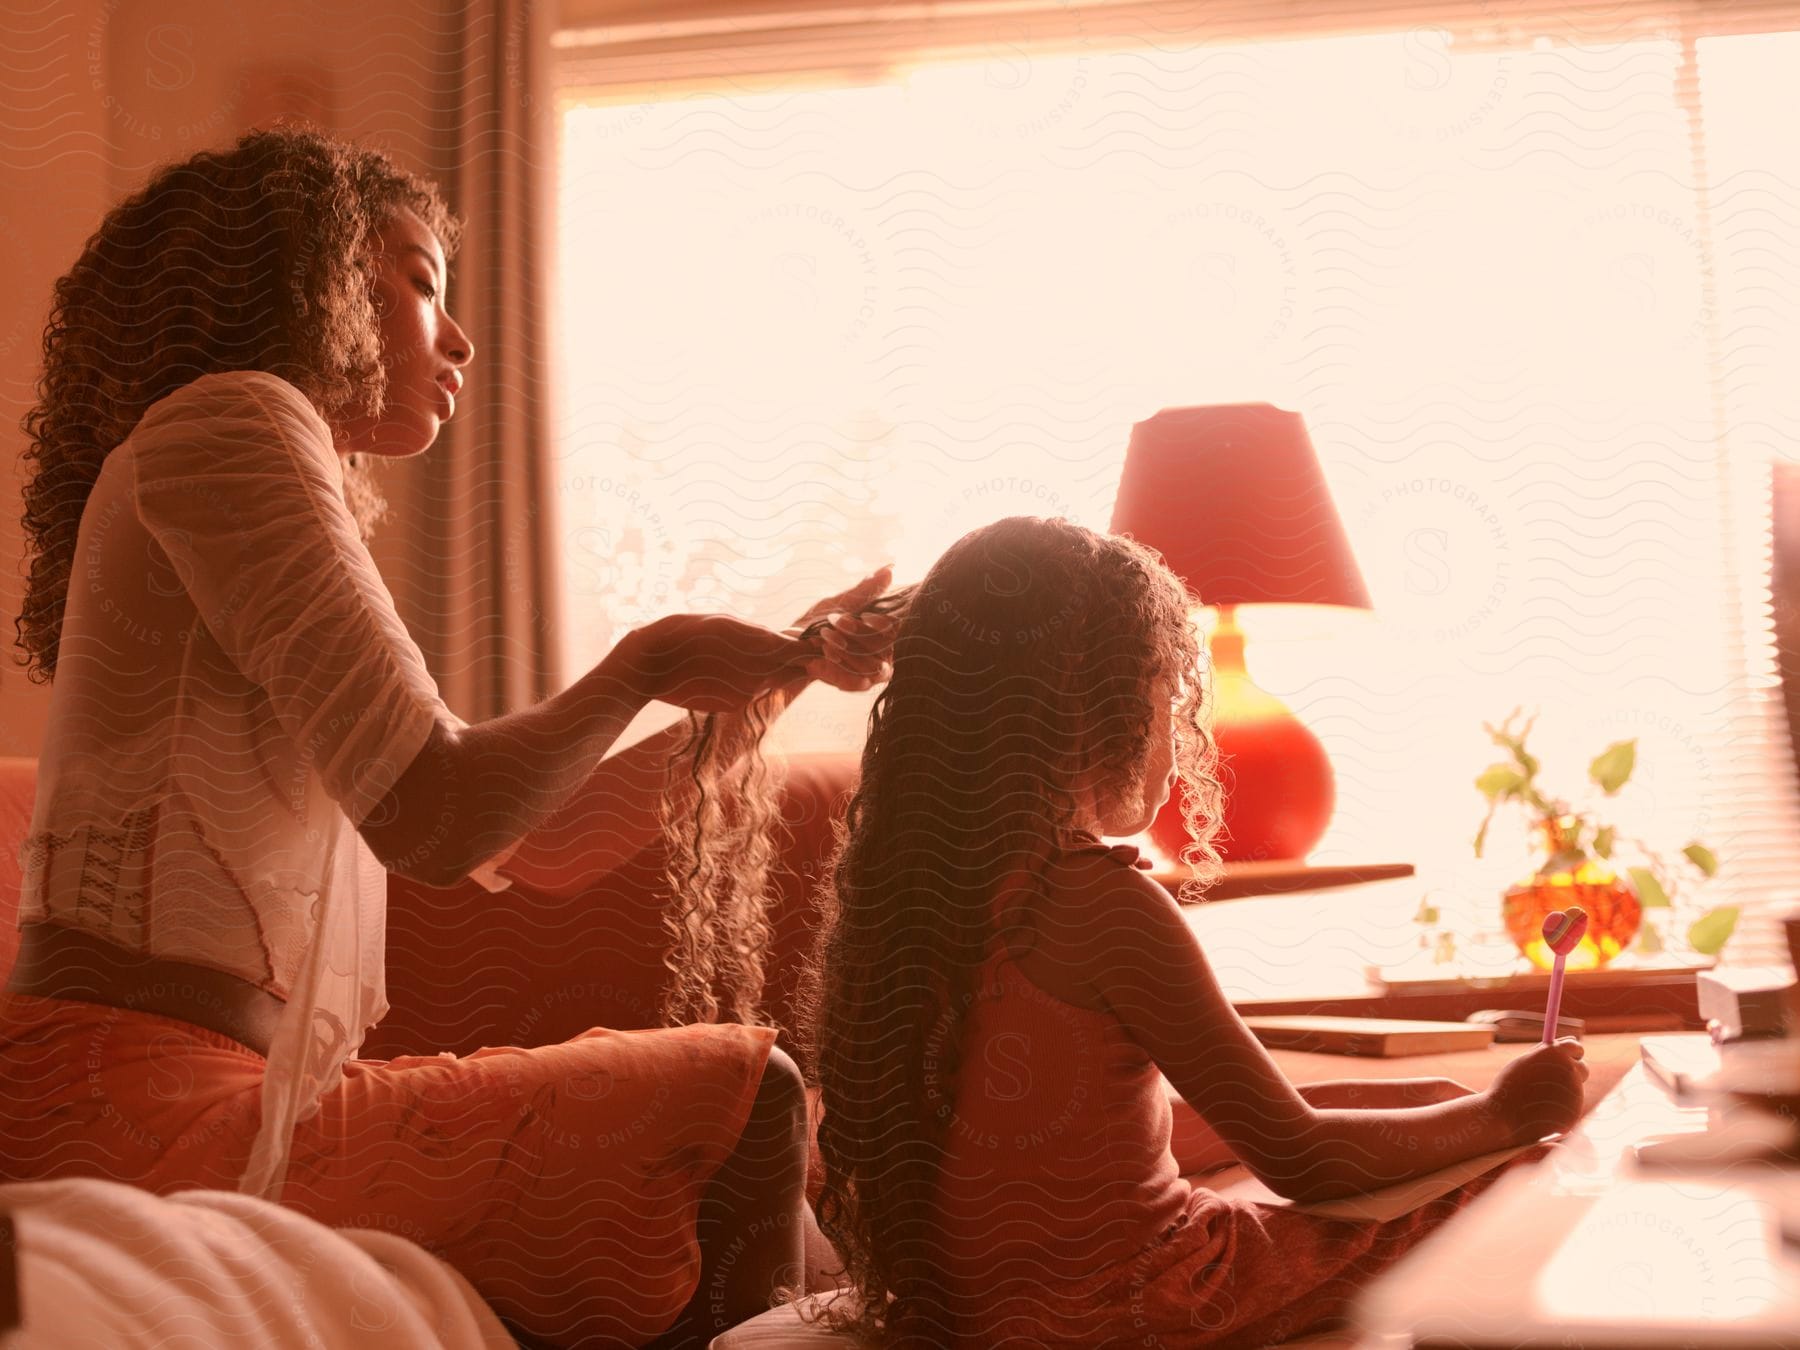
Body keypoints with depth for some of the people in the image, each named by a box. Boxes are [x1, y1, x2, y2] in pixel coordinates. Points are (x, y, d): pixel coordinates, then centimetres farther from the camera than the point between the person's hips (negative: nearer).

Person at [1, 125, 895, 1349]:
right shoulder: (228, 423, -7)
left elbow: (519, 842, 23)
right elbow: (433, 821, -18)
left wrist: (787, 659, 24)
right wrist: (647, 666, -2)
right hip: (142, 1118, -10)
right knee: (742, 1105, -10)